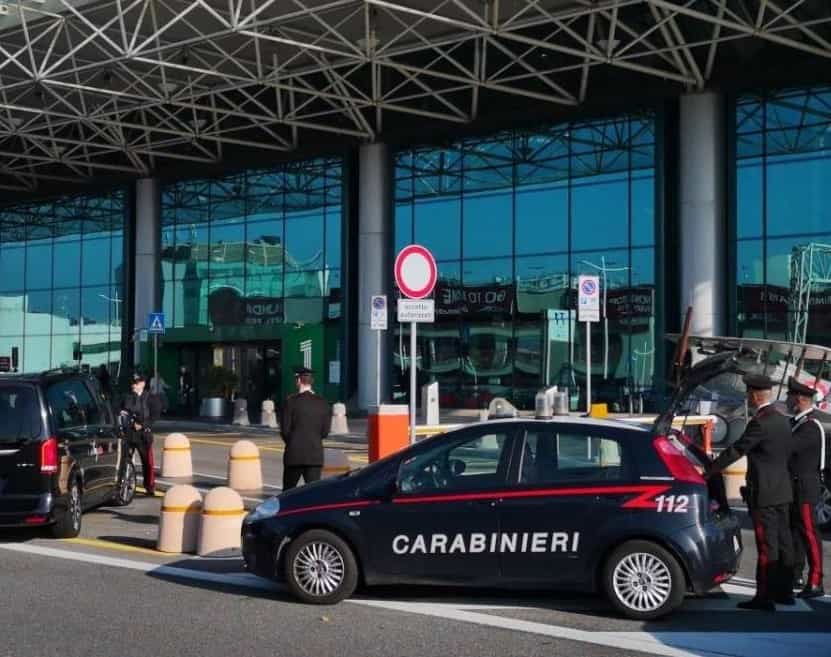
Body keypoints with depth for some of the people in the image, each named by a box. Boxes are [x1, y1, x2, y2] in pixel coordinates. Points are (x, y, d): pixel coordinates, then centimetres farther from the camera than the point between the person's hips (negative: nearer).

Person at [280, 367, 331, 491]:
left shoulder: (291, 401, -7)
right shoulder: (323, 403, 3)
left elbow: (285, 429, -6)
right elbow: (325, 431, 5)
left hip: (294, 454, -2)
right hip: (315, 455, 2)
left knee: (288, 490, 12)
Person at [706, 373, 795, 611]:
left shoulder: (760, 422, -18)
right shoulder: (782, 420, 10)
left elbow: (735, 451, -18)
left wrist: (709, 472, -11)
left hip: (763, 493, -9)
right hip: (783, 491, 9)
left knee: (767, 546, -6)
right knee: (783, 542, 14)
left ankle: (764, 597, -2)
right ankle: (784, 591, 23)